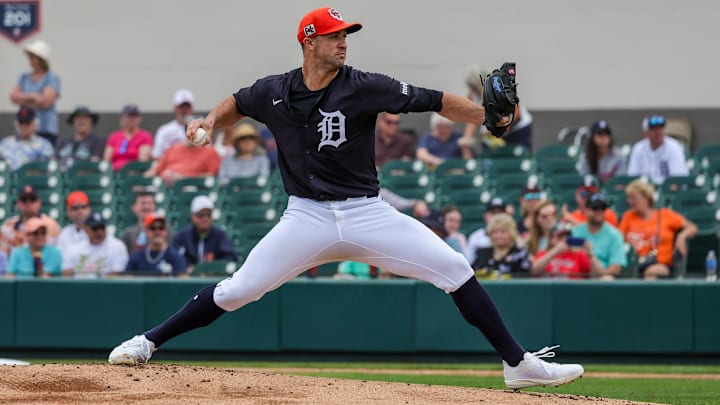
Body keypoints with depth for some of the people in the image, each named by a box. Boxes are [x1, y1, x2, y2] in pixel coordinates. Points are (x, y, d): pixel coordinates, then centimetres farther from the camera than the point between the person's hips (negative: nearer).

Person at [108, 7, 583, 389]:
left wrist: (489, 115, -27)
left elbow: (436, 101, -14)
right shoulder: (275, 92, -1)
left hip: (366, 213, 0)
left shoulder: (365, 88, -9)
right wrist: (212, 119, 0)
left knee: (455, 270, -11)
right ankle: (147, 343, 9)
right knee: (237, 290, -6)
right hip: (307, 218, 1)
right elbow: (238, 103, 21)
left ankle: (519, 364, -4)